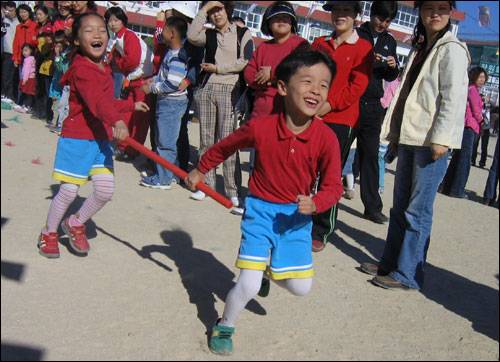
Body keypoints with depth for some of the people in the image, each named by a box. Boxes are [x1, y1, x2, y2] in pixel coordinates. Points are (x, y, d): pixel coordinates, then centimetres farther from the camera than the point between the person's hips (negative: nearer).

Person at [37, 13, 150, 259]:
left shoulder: (104, 69, 12)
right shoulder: (81, 69, -17)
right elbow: (95, 100, -35)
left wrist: (131, 105, 39)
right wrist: (117, 121, -51)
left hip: (101, 139, 8)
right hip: (77, 139, -7)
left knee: (105, 189, 0)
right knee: (69, 191, -2)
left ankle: (75, 224, 25)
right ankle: (49, 232, 24)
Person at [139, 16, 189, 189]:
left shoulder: (177, 57, -20)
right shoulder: (172, 52, 10)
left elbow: (173, 84, -25)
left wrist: (151, 88, -15)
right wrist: (156, 79, 11)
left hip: (172, 103, -10)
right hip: (166, 102, 10)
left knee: (166, 142, -3)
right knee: (162, 140, 18)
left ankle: (163, 179, 5)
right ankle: (169, 174, 28)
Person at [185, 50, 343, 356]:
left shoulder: (326, 138, -16)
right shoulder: (260, 128, -17)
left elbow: (334, 185, -8)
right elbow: (225, 147, 3)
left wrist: (315, 203, -28)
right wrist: (200, 170, 16)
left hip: (297, 216, 2)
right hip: (260, 210, -2)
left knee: (301, 287, 1)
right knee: (248, 286, -9)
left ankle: (270, 271, 37)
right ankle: (224, 326, 22)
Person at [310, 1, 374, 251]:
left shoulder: (363, 48, 1)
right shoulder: (319, 44, 15)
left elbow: (357, 86, -7)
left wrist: (330, 104, -15)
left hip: (341, 120, -4)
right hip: (311, 117, 4)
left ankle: (322, 233, 10)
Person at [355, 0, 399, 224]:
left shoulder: (389, 42, 14)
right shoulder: (355, 35, 0)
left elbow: (390, 77, 20)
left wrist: (393, 67, -3)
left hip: (372, 107, 4)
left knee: (370, 155, 5)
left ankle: (373, 207, 10)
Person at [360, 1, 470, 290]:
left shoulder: (452, 50, -5)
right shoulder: (420, 50, 19)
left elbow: (453, 97, -13)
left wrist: (440, 138, -19)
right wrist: (395, 134, 18)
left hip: (432, 142, -8)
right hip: (409, 139, 8)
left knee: (418, 211, -4)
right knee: (401, 206, 13)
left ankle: (408, 275, 4)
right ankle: (390, 263, 24)